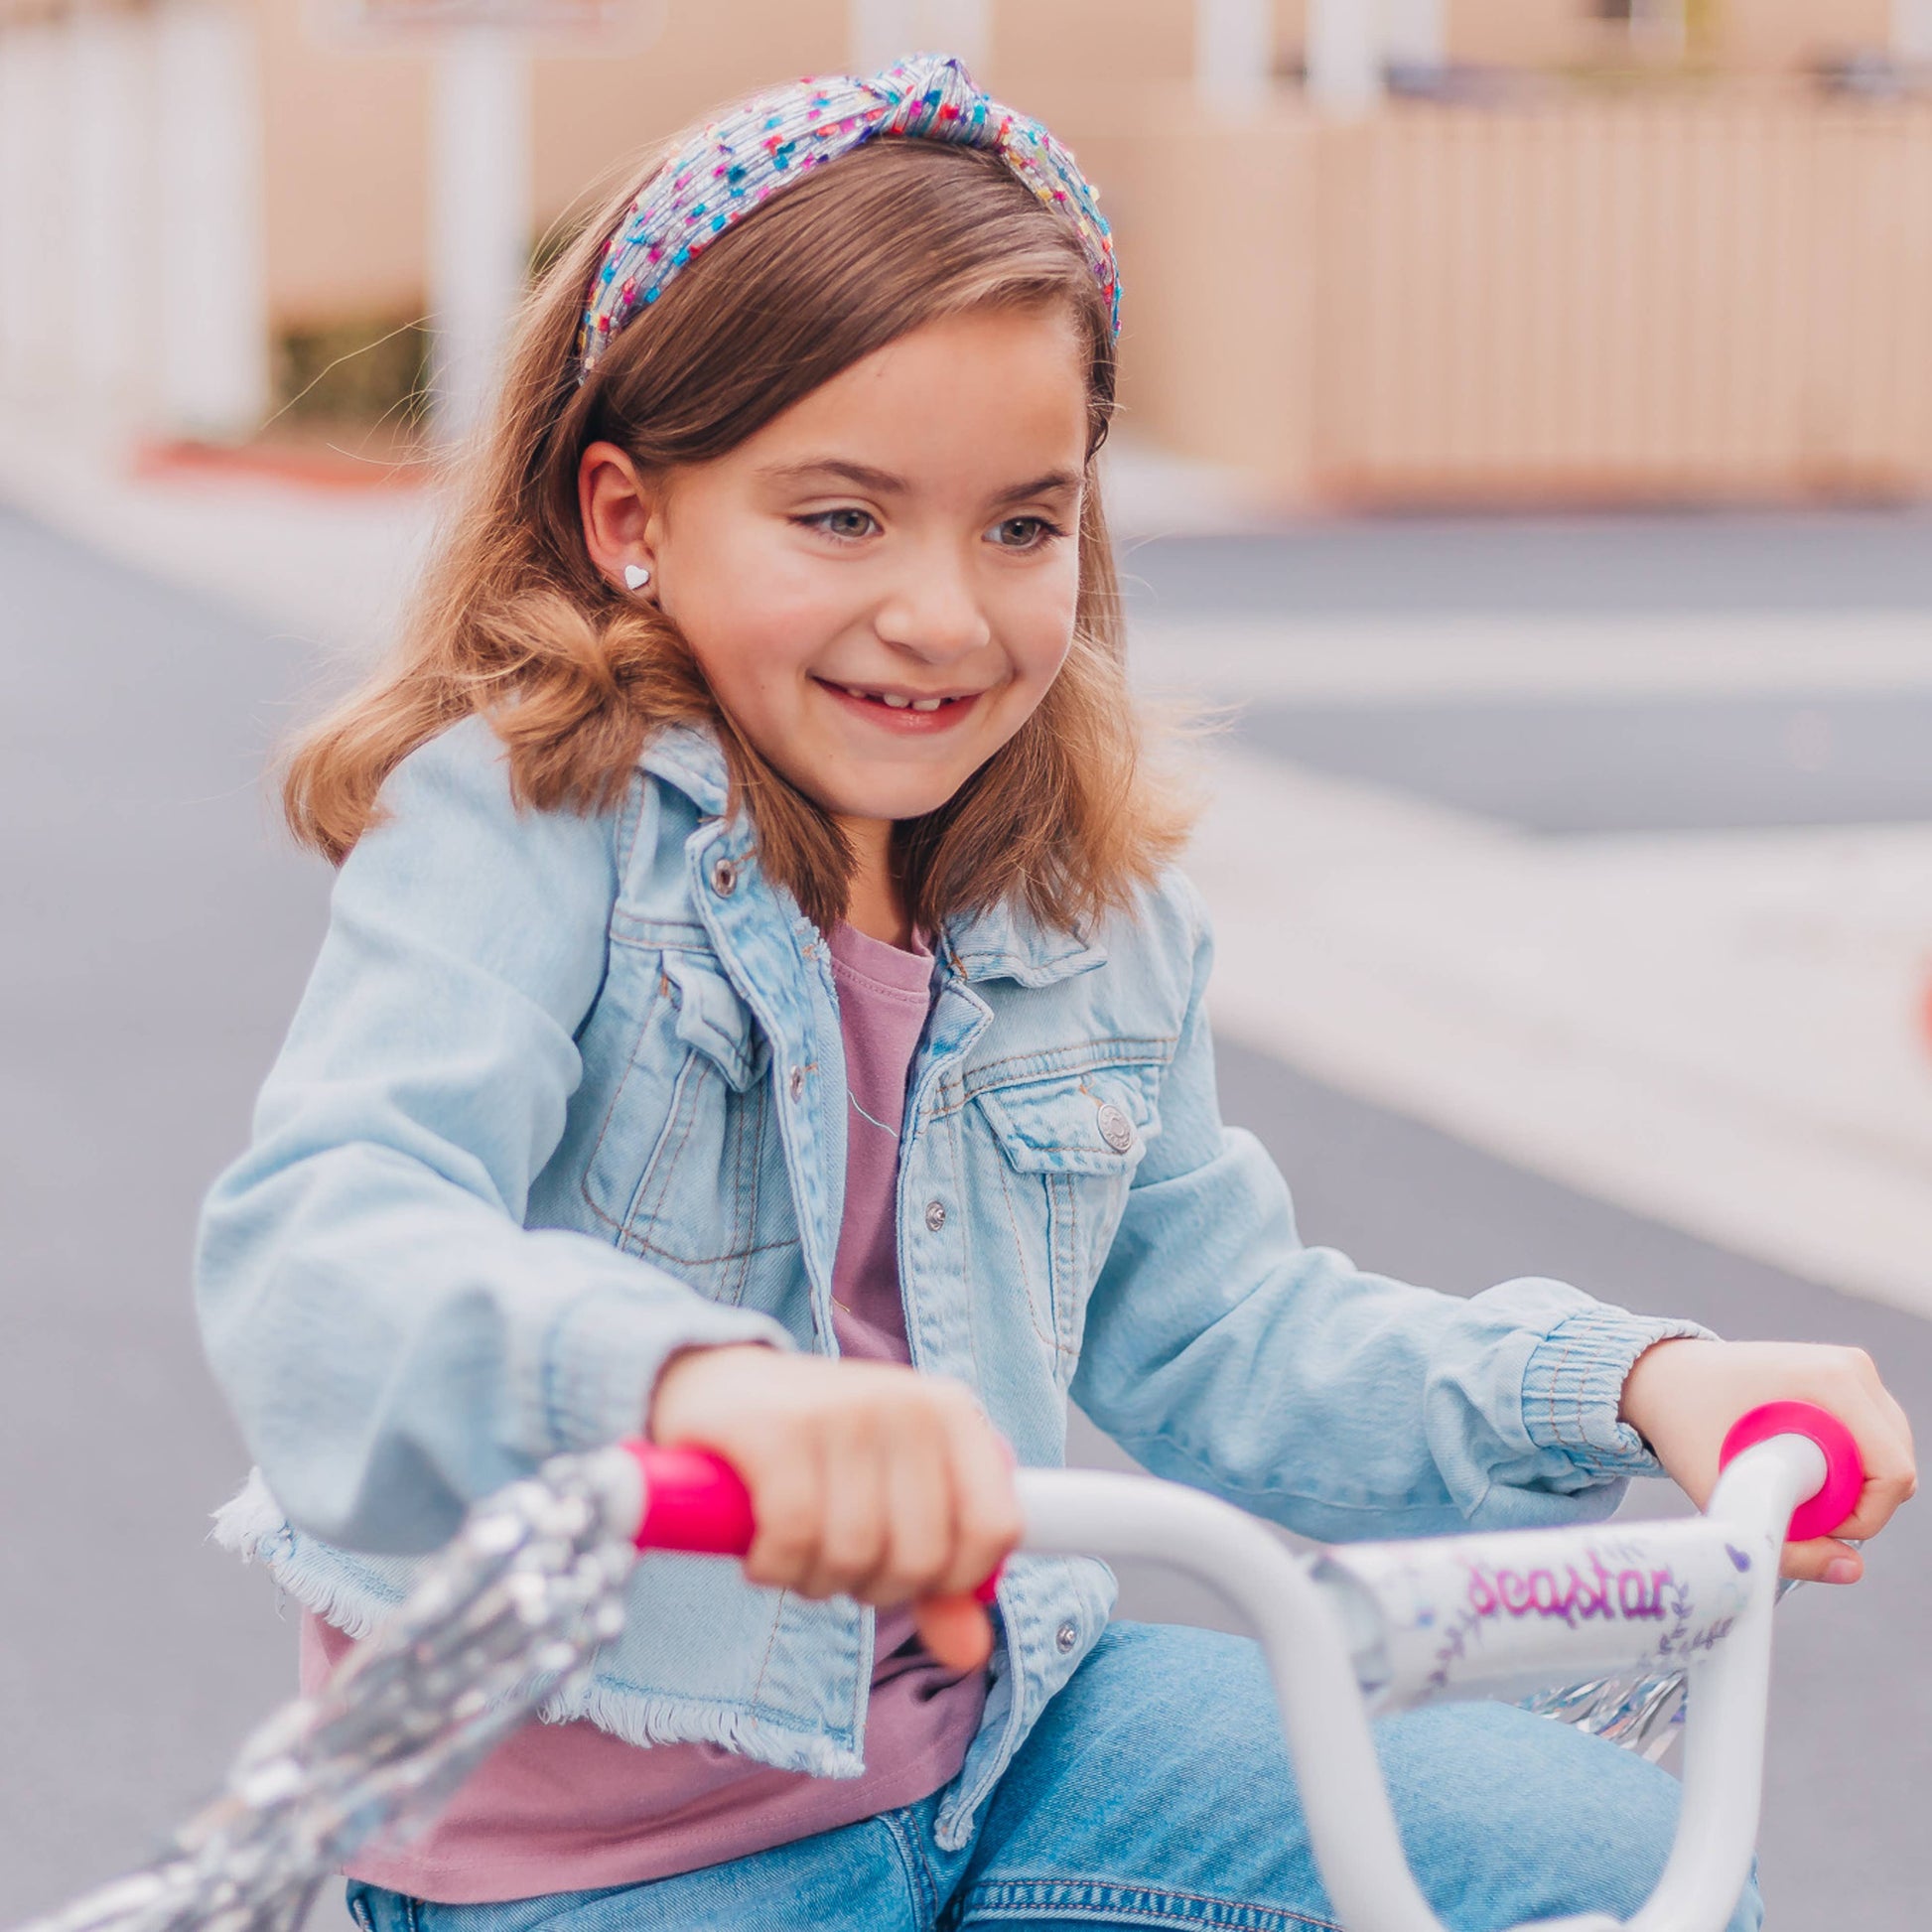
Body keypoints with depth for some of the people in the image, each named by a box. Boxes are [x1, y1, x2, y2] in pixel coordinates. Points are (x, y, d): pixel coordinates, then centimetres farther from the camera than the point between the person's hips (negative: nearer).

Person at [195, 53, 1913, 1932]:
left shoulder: (1094, 905, 3)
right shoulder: (519, 826, -18)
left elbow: (1212, 1330, 12)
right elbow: (311, 1249, -36)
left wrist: (1630, 1381, -3)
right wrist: (692, 1379, -57)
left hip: (991, 1720, 6)